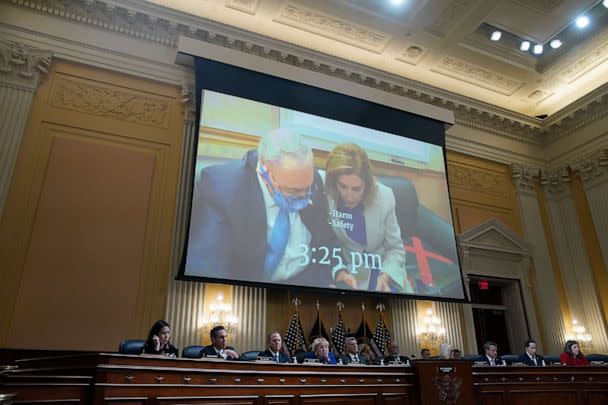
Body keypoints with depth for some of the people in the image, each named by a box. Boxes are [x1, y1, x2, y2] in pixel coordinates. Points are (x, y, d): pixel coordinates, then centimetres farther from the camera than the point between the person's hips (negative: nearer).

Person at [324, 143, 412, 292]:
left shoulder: (384, 197, -16)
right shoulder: (323, 198, -20)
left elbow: (395, 248, -7)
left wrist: (385, 277, -22)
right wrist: (339, 273, -28)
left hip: (384, 271, 1)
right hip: (350, 275, -1)